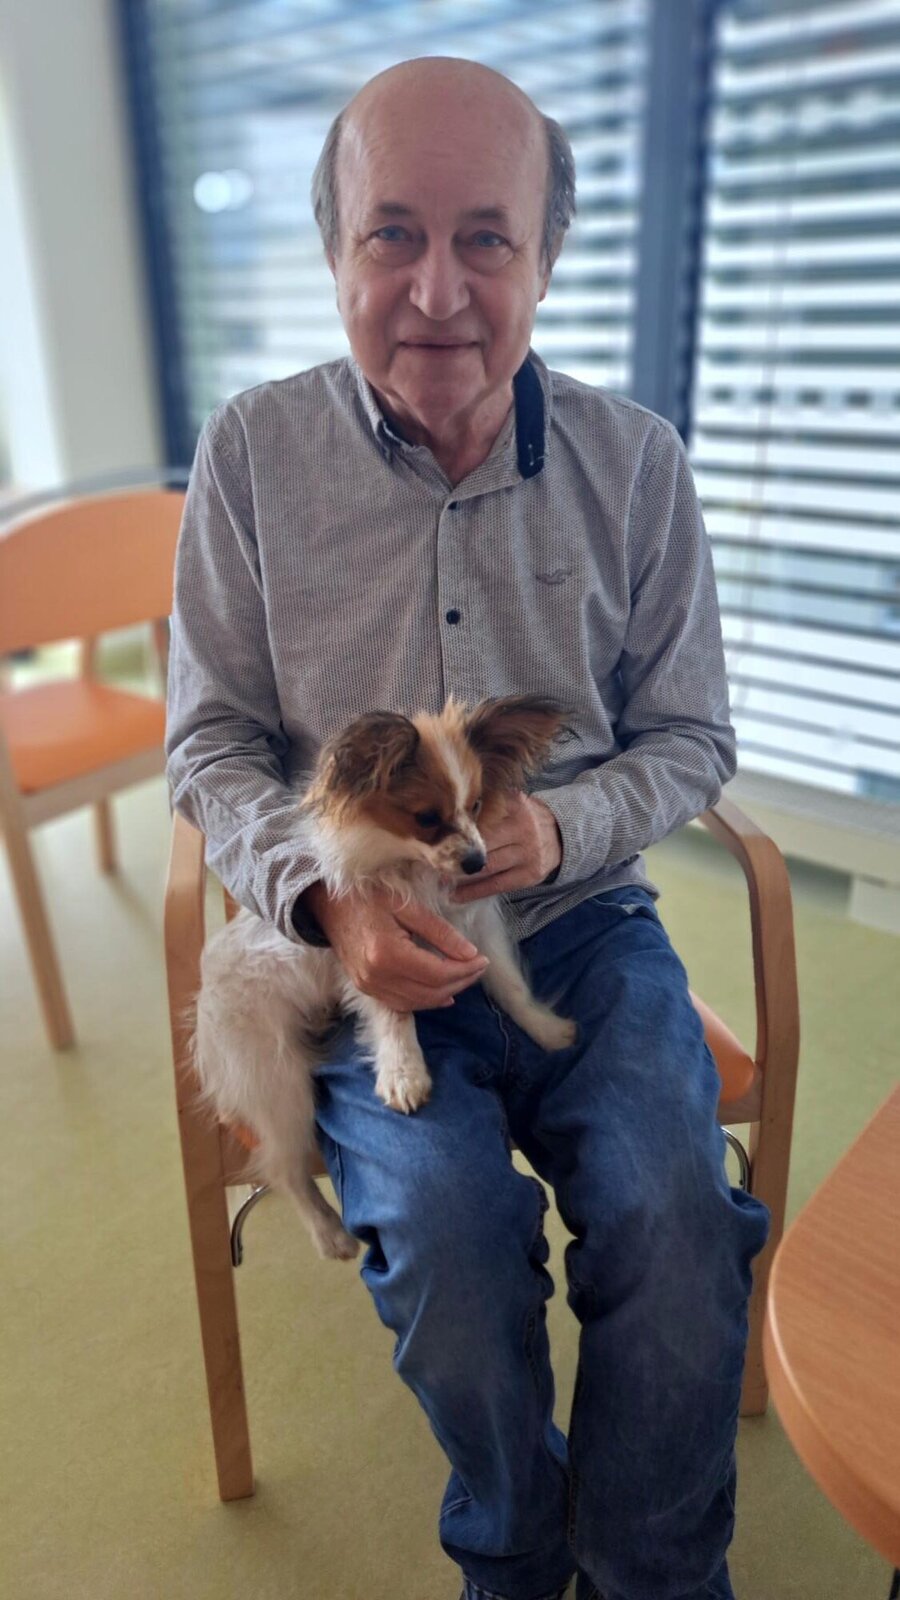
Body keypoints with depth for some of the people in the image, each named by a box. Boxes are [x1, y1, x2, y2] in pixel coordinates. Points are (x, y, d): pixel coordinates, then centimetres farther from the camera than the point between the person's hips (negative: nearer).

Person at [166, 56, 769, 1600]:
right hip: (361, 949, 0)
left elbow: (690, 735, 6)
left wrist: (567, 825, -16)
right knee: (446, 1226, -23)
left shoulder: (635, 459, 1)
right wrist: (328, 894, -17)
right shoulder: (251, 450, -2)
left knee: (674, 1217, -20)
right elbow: (212, 741, 1)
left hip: (583, 928, 2)